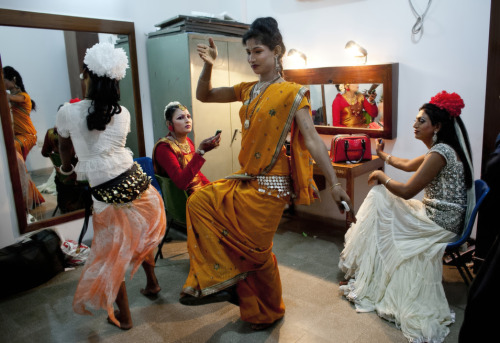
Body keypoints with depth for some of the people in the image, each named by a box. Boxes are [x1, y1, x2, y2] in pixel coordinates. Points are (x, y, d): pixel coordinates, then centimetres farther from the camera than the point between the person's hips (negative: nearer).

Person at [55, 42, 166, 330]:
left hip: (108, 197, -4)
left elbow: (64, 148, 15)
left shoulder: (69, 112, -5)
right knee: (142, 240, 28)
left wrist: (67, 168, 37)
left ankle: (123, 317, 31)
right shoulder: (123, 113, 2)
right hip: (139, 185, 4)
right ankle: (152, 282, 48)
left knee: (111, 256, 14)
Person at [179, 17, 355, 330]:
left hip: (270, 185, -7)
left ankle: (269, 312, 34)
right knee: (199, 202, -3)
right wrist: (208, 67, -5)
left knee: (257, 249, 4)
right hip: (246, 179, 7)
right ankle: (221, 281, 10)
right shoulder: (248, 90, 10)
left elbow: (312, 140, -16)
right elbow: (204, 96, 14)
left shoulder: (292, 94, -10)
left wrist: (334, 183, -22)